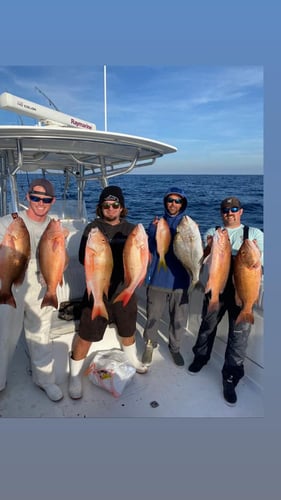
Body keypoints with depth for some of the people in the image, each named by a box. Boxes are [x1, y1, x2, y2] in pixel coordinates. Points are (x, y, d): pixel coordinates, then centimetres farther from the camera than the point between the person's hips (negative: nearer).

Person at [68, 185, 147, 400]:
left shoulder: (131, 229, 3)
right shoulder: (93, 228, -6)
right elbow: (84, 258, -14)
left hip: (125, 289, 4)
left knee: (128, 330, 23)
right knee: (86, 336, 4)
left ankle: (133, 360, 51)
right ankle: (75, 377, 26)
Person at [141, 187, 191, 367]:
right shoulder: (157, 222, 2)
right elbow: (150, 249, -5)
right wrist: (154, 230, -21)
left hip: (179, 281, 1)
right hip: (158, 279, 0)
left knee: (179, 320, 13)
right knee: (153, 317, 8)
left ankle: (175, 348, 37)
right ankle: (150, 344, 35)